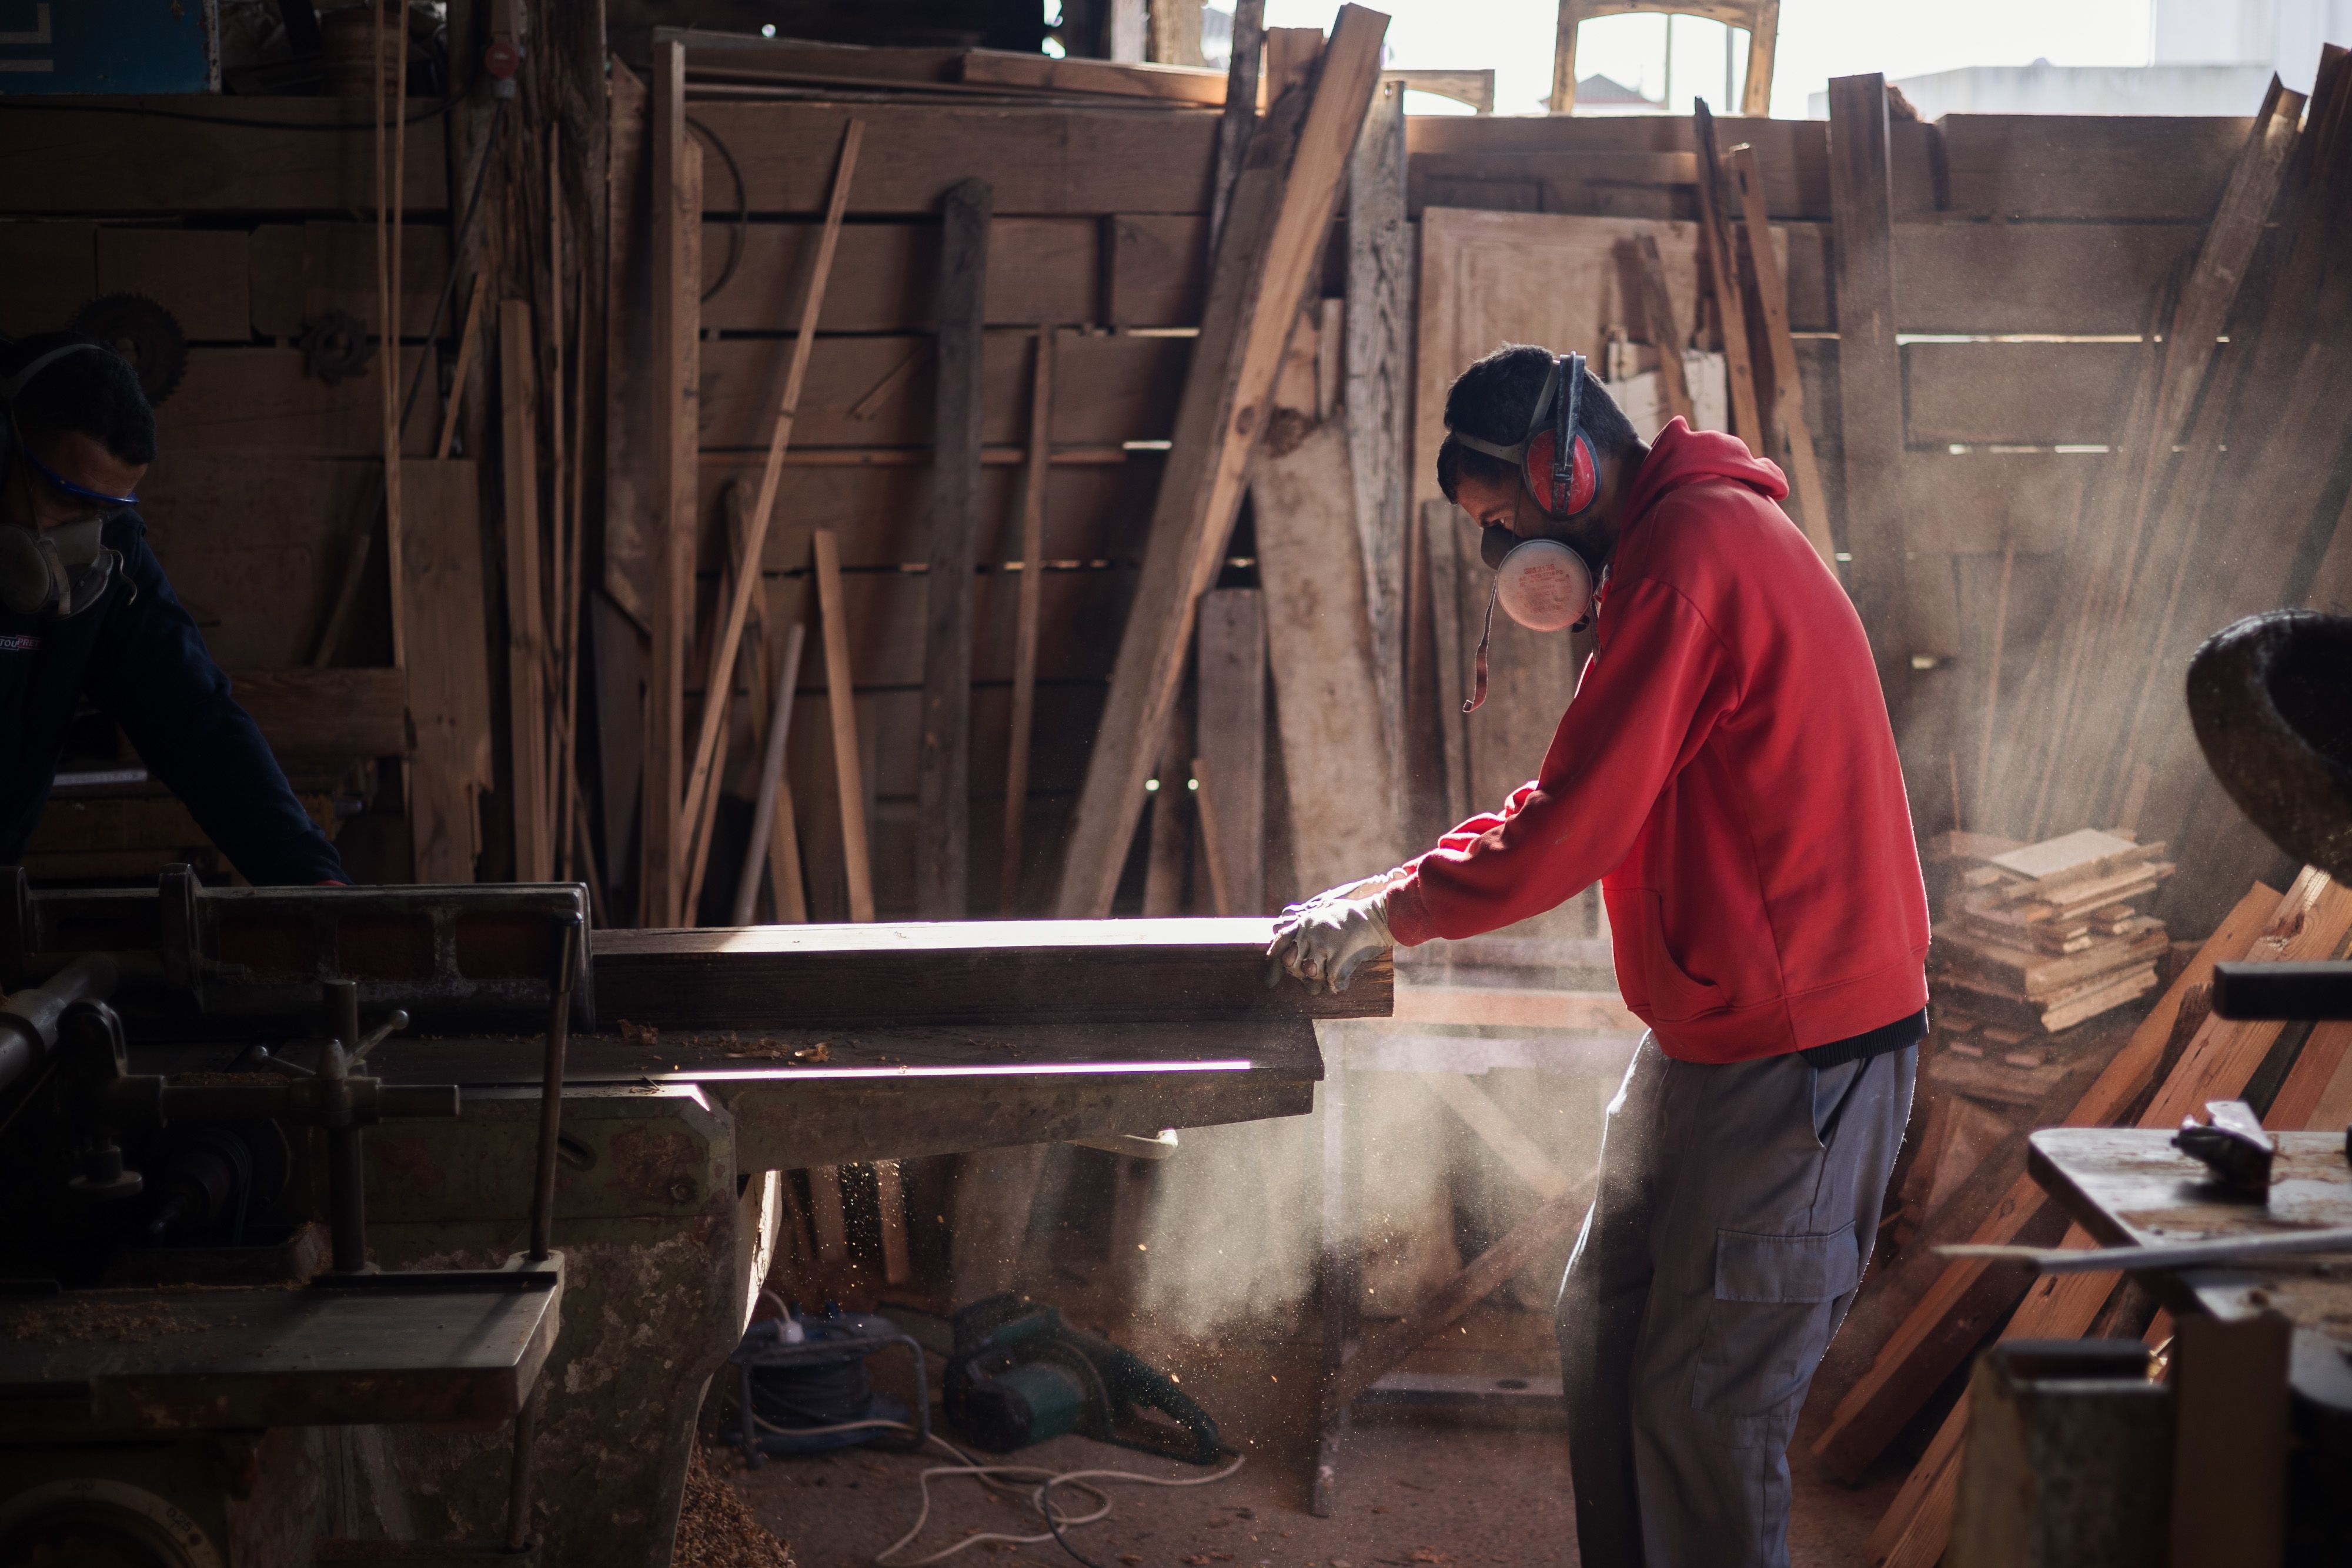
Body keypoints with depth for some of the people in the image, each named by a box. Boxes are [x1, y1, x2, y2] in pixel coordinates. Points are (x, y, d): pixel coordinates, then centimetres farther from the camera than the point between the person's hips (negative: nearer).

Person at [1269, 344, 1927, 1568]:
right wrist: (1402, 890, 12)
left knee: (1701, 1404, -3)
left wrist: (1387, 913, -8)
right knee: (1603, 1333, 15)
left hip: (1792, 1049, -10)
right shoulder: (1713, 533, 17)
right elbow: (1596, 802, 20)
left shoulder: (1687, 551, -17)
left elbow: (1577, 824, -20)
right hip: (1716, 1036, 11)